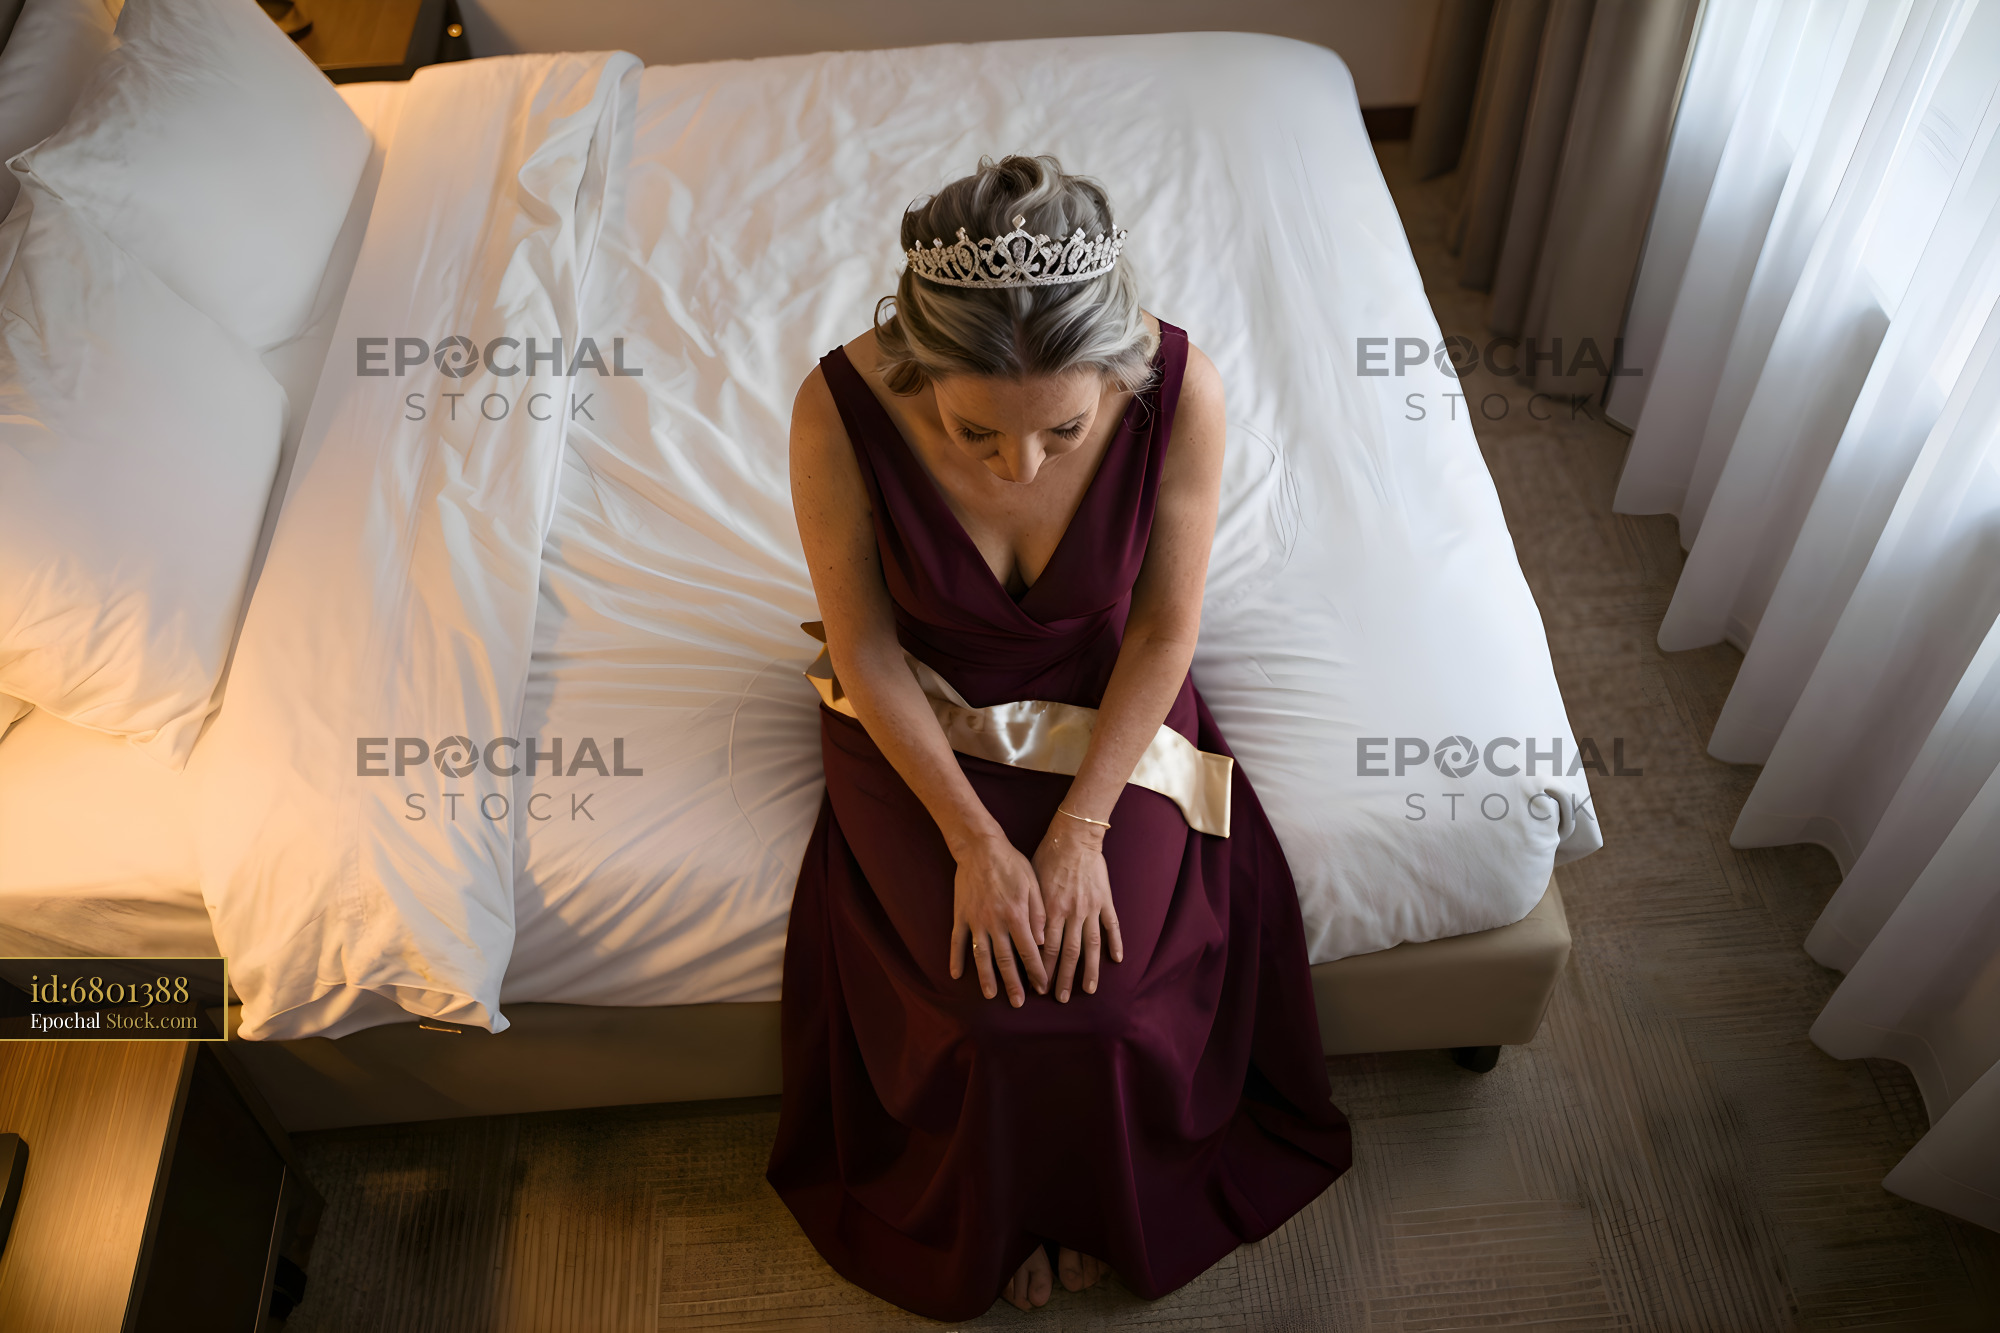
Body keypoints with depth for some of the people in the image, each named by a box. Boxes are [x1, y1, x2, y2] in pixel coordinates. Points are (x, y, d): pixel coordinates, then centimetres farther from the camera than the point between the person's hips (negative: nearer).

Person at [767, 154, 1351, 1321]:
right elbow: (864, 645, -17)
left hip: (1105, 701, 1)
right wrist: (975, 841, -18)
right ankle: (993, 1213, 23)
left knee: (1104, 977, -12)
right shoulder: (844, 408, -31)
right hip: (923, 714, 0)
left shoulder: (1182, 392, -30)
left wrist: (1081, 830, -18)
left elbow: (1165, 633, -15)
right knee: (995, 997, -13)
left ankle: (1100, 1194, 25)